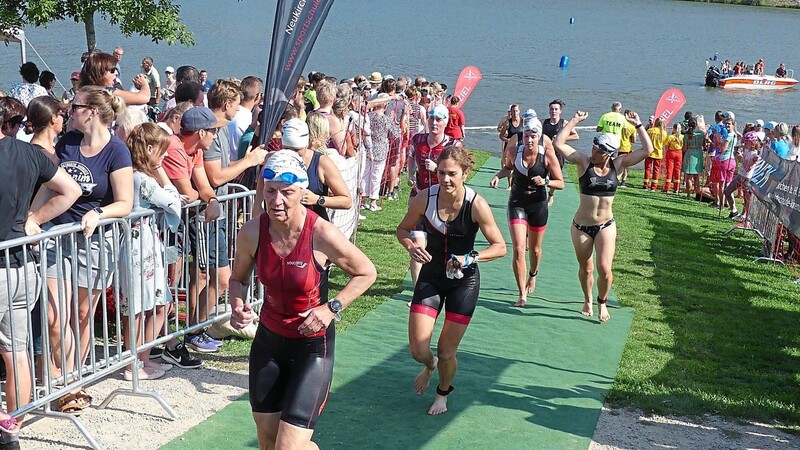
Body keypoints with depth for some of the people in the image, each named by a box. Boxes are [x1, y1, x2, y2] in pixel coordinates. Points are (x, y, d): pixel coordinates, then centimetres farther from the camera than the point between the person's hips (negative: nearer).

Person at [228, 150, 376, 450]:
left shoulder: (322, 235, -22)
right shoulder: (252, 232, -12)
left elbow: (366, 273, -7)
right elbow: (238, 278, 7)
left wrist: (332, 308, -18)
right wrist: (238, 307, -13)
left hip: (313, 345, -4)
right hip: (268, 338, 4)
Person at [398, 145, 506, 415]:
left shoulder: (476, 205, -20)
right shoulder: (424, 199, -14)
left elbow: (500, 247, -11)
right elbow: (403, 229, 3)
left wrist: (470, 258, -27)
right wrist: (411, 246, -19)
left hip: (464, 281, -2)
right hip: (431, 276, 2)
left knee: (446, 353, 3)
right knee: (418, 350, -5)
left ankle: (443, 393, 37)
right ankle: (429, 366, 35)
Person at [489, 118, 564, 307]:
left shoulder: (547, 154, -14)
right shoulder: (516, 151, -9)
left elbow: (560, 183, -9)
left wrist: (545, 181, -27)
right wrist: (498, 176, -4)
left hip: (538, 204, 0)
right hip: (517, 203, 0)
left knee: (535, 248, 18)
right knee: (518, 249, -13)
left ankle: (533, 275, 51)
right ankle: (522, 294, -7)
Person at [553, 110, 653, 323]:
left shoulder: (617, 165, -4)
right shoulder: (584, 162, -9)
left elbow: (647, 150, -7)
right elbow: (558, 143, -18)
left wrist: (638, 125, -10)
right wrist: (575, 120, -16)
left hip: (606, 226, 0)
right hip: (581, 226, 0)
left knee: (605, 269, -10)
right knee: (586, 269, 14)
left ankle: (602, 302, 19)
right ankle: (588, 301, 41)